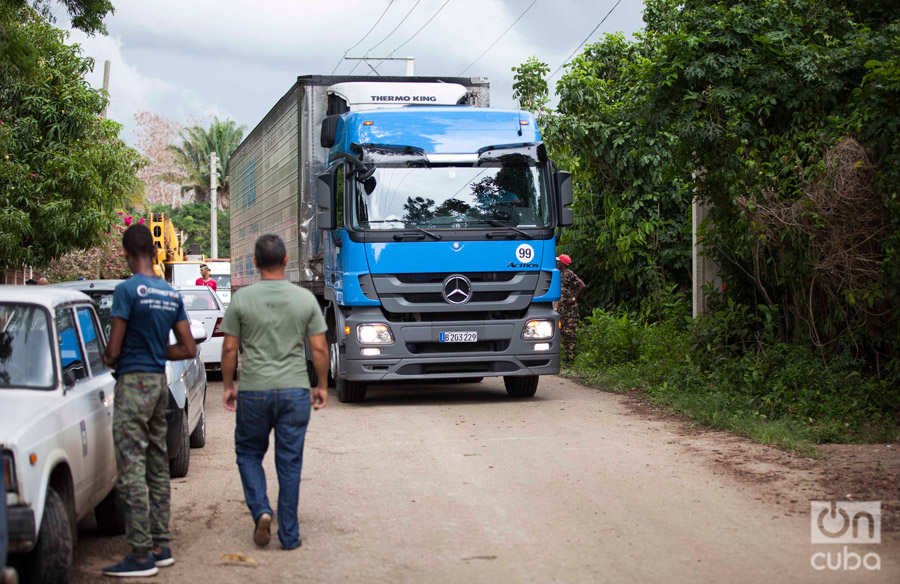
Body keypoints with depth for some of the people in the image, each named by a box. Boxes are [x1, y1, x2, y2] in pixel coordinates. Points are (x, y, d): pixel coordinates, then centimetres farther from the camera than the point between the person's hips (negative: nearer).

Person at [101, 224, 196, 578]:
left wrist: (110, 359, 9)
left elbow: (113, 350, -13)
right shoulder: (172, 294, 9)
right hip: (160, 383, 8)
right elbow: (189, 349, 10)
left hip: (133, 381, -8)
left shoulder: (128, 290, -12)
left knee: (132, 470, -6)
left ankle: (142, 555, -6)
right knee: (157, 467, 13)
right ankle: (161, 546, 19)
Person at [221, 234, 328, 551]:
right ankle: (289, 535, 10)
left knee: (249, 453, 17)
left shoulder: (241, 299, -4)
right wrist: (322, 386, 13)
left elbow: (229, 349, -1)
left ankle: (260, 510, -3)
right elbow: (319, 349, 1)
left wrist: (228, 386, 11)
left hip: (253, 391, -1)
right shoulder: (305, 299, 0)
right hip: (295, 391, 1)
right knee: (290, 463, 7)